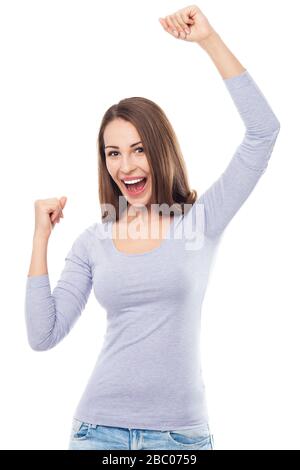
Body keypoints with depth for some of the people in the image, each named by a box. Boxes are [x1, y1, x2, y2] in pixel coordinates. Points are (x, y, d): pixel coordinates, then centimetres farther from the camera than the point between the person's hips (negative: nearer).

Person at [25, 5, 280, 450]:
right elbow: (44, 335, -2)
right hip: (100, 428, 2)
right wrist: (41, 236, -4)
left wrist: (210, 40, -14)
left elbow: (263, 129, -11)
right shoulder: (92, 242, 3)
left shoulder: (201, 219, -3)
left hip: (181, 431, -1)